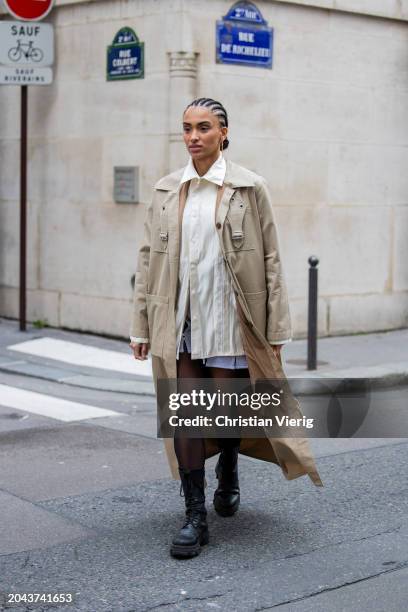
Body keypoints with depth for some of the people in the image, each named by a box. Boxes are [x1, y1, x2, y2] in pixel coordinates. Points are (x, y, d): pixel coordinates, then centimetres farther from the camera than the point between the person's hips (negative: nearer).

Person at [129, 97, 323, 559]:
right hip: (179, 321, 2)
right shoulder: (166, 190, 8)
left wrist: (276, 330, -3)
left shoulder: (248, 188, -1)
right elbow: (149, 257, 10)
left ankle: (228, 474, 39)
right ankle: (195, 515, 6)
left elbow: (270, 261, -1)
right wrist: (141, 326, 7)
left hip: (229, 320, -2)